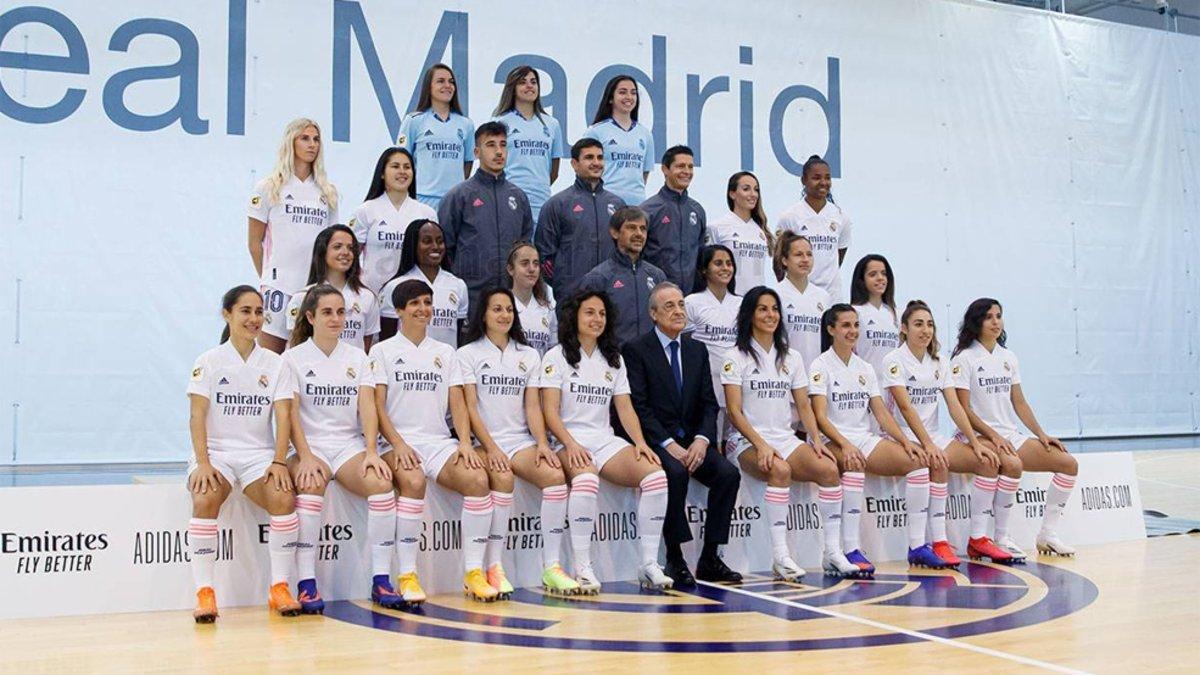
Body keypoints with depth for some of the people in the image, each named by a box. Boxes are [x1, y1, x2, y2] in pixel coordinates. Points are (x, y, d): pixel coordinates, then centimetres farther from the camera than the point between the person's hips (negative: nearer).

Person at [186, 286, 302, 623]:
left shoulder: (274, 364, 8)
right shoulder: (208, 361, 4)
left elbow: (283, 416, -1)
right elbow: (197, 416, -5)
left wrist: (279, 462, -15)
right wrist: (203, 463, -19)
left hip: (259, 454, 1)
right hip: (215, 452, -1)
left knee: (284, 499, -28)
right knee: (205, 500, -33)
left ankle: (280, 588, -15)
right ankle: (204, 592, -25)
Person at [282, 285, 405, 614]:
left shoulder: (357, 357, 13)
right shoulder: (293, 357, 4)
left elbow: (367, 407, 2)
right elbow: (290, 413, -6)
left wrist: (371, 452, -14)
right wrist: (306, 457, -20)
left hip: (349, 445, 2)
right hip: (310, 446, -2)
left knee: (381, 483, -29)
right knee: (311, 486, -36)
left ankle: (381, 580, -22)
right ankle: (306, 584, -29)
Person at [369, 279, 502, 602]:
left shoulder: (445, 352, 20)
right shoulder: (383, 351, 10)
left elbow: (457, 403, 12)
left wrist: (465, 443, -6)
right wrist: (398, 445, -15)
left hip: (440, 441, 3)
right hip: (401, 442, -3)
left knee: (478, 479, -26)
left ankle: (473, 572, -22)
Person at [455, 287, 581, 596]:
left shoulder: (529, 355, 17)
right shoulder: (468, 354, 6)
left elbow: (533, 406, 9)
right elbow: (470, 407, -3)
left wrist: (542, 443, -8)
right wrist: (491, 448, -16)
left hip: (521, 441, 3)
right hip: (483, 442, -3)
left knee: (555, 475, -25)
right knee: (503, 479, -35)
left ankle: (551, 568, -22)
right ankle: (493, 568, -27)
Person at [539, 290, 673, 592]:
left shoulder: (613, 359, 19)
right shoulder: (557, 356, 3)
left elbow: (625, 408, 13)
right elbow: (550, 411, -5)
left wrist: (640, 442, -5)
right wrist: (571, 444, -21)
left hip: (606, 441, 5)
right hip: (570, 443, -5)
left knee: (656, 475, -22)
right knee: (586, 477, -39)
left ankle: (649, 564, -15)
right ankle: (582, 567, -30)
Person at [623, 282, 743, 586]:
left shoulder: (698, 349, 16)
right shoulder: (636, 350, -1)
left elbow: (709, 404, 10)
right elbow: (639, 407, -9)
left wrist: (701, 440, -9)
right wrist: (669, 444, -19)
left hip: (693, 440, 5)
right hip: (655, 441, -5)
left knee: (728, 473, -20)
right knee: (676, 473, -34)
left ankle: (710, 559, -10)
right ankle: (675, 559, -21)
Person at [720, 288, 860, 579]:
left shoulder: (791, 358, 17)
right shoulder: (736, 357, 1)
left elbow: (804, 406, 14)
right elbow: (734, 411, -7)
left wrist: (816, 440, -4)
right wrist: (761, 445, -20)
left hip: (786, 439, 5)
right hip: (748, 441, -5)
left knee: (829, 469, -22)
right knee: (780, 470, -36)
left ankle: (833, 553, -16)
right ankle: (779, 556, -32)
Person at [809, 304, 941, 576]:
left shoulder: (865, 368, 16)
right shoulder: (821, 366, -3)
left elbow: (881, 413, 10)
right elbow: (820, 417, -13)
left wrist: (905, 441, -6)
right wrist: (845, 445, -28)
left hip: (865, 438, 6)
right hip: (834, 441, -6)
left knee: (918, 461, -15)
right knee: (854, 466, -39)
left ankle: (917, 546, -11)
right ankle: (850, 551, -36)